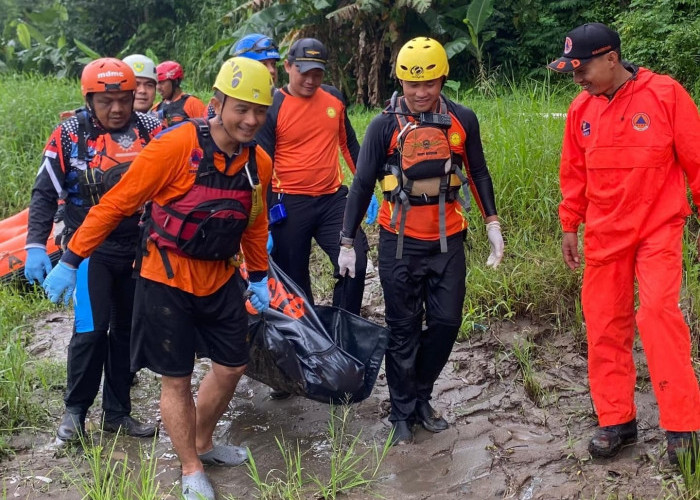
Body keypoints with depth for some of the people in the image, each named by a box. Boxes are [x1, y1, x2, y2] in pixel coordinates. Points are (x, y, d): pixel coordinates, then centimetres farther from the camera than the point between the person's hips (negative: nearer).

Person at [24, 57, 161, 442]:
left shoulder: (150, 130, -3)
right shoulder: (70, 135, -6)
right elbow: (44, 193, -5)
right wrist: (35, 245, -13)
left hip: (138, 248, 3)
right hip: (90, 248, -3)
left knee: (127, 330, 10)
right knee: (91, 330, -12)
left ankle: (117, 412, 23)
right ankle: (75, 409, 9)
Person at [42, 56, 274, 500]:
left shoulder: (260, 163, -3)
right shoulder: (176, 146, -21)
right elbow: (117, 203, -16)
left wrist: (259, 276, 19)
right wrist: (72, 259, -13)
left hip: (221, 278, 6)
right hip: (167, 279, -6)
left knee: (232, 367, 13)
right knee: (176, 379, 5)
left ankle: (203, 443, 38)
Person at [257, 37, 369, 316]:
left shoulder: (334, 97, 5)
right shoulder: (272, 108, -8)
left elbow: (349, 144, 18)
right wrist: (263, 222, -10)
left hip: (334, 199, 4)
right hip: (290, 205, -3)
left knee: (355, 266, -6)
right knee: (293, 280, 7)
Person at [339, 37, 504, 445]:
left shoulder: (463, 120, -1)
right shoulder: (385, 125, -7)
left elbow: (478, 173, 11)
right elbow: (363, 185, -3)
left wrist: (492, 223, 6)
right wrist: (348, 242, -3)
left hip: (448, 241, 2)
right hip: (401, 243, -2)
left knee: (447, 322, 5)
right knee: (404, 330, 5)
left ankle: (421, 397, 25)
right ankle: (403, 414, 17)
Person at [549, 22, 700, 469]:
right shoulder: (581, 109, 2)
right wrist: (570, 226, 13)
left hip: (658, 228, -4)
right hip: (604, 233, 5)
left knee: (657, 312, -16)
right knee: (605, 324, 6)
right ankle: (617, 421, 19)